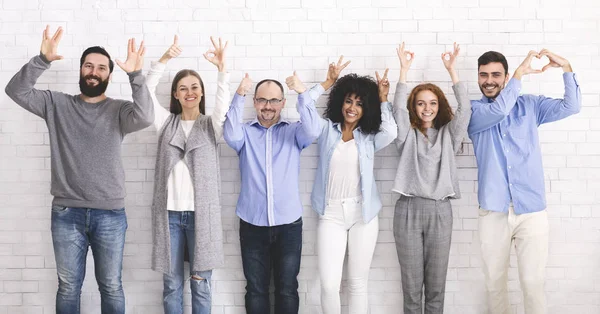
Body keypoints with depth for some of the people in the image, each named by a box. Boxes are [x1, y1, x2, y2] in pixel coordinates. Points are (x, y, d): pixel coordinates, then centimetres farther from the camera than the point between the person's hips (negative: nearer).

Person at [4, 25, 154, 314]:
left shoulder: (119, 110, 0)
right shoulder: (57, 104, 6)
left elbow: (145, 117, -21)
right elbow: (16, 91, -6)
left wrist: (135, 75, -31)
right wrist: (42, 60, -20)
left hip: (110, 214, -1)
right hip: (66, 213, 1)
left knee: (111, 286, 10)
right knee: (68, 287, 12)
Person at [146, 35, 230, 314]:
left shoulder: (211, 125, 5)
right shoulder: (167, 123, 9)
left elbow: (223, 102, -15)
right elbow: (147, 91, -4)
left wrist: (222, 68, -31)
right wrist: (163, 60, -19)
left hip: (200, 213, -1)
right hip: (169, 213, 1)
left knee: (200, 284, 5)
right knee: (172, 284, 8)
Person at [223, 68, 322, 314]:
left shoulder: (294, 131, 4)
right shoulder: (245, 132, 5)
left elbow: (313, 131, -16)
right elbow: (231, 135, -17)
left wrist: (303, 93, -25)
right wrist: (239, 96, -26)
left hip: (288, 224, 0)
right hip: (252, 225, 1)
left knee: (287, 289, 8)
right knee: (255, 289, 10)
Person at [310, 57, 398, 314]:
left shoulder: (369, 137, 6)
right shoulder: (327, 129, 6)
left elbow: (390, 132, -14)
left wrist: (383, 100, -2)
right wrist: (328, 82, 0)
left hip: (362, 214, 1)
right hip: (331, 215, -1)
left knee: (358, 283, 8)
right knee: (329, 285, -7)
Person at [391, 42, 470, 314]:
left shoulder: (448, 134, 11)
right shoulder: (408, 135, 8)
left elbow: (464, 109, -4)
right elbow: (399, 109, -9)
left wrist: (452, 70, -7)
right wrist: (404, 70, -13)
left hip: (440, 211, 1)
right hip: (409, 210, -1)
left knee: (436, 284, 6)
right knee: (411, 284, 3)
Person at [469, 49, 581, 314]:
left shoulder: (530, 104, 8)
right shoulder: (473, 110, 4)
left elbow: (570, 107, -4)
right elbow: (497, 111, -16)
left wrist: (566, 68, -16)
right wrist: (520, 74, -18)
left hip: (532, 210, 0)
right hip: (493, 211, 0)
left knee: (533, 282, -1)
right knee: (494, 281, 9)